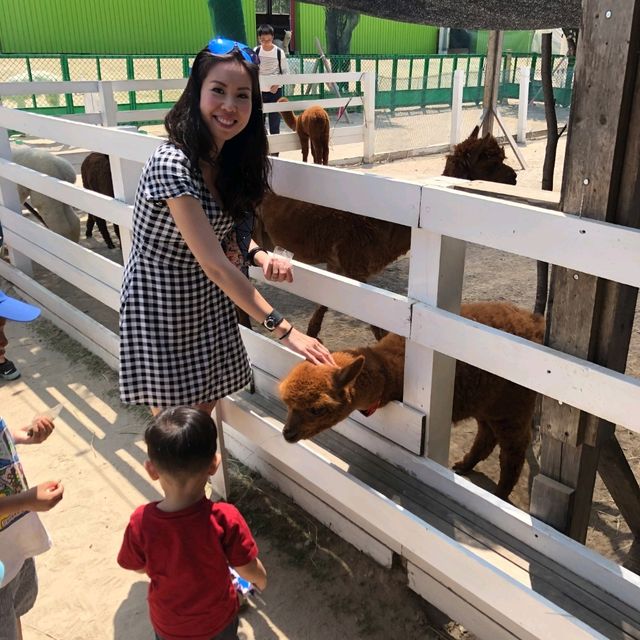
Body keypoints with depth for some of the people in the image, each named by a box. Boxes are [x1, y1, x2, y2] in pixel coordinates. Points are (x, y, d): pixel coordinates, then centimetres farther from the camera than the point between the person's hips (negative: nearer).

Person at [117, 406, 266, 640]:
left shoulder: (141, 523, -32)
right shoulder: (225, 519, -36)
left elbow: (137, 567, -11)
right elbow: (249, 570, -20)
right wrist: (261, 579, 4)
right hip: (218, 619, -1)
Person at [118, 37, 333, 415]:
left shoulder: (230, 158, -3)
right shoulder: (172, 164, -28)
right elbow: (213, 264, -31)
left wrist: (258, 255, -13)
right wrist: (282, 327, -31)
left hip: (210, 303, 7)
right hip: (160, 306, -7)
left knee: (206, 405, 16)